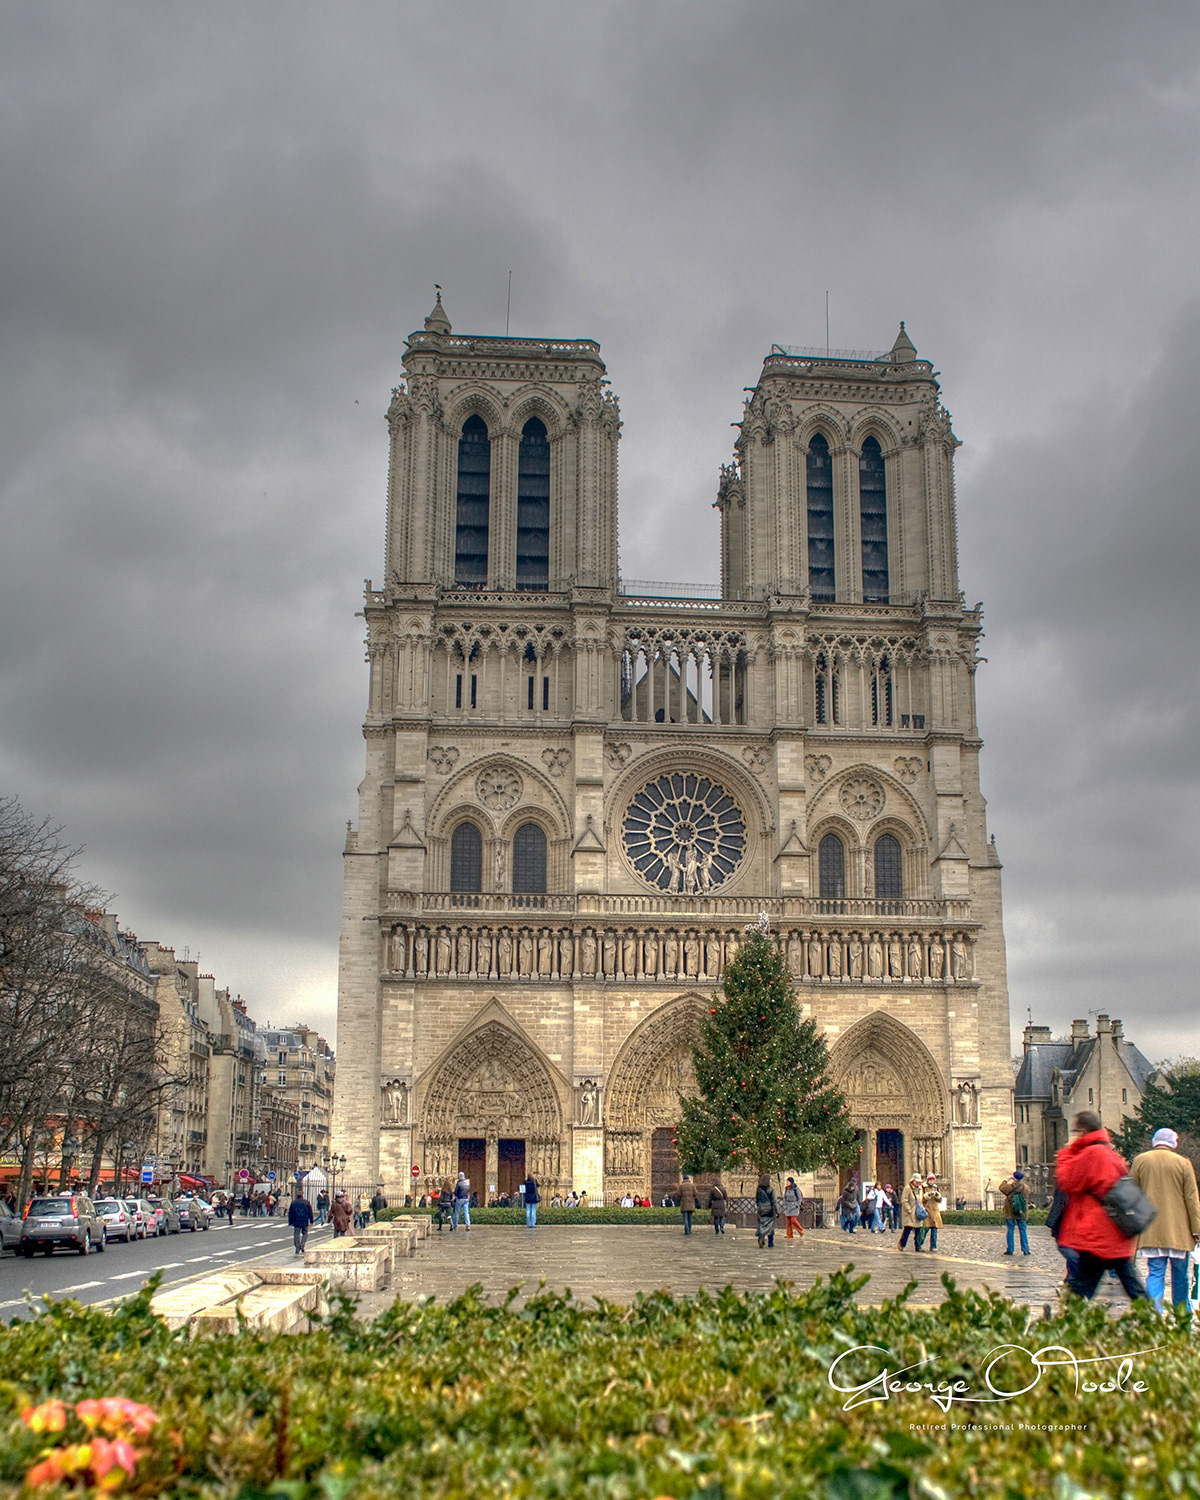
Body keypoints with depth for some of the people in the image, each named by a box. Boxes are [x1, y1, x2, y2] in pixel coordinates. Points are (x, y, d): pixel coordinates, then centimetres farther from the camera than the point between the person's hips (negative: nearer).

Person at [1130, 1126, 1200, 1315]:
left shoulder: (1140, 1161, 1)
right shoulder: (1183, 1163, -3)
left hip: (1151, 1230, 1)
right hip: (1178, 1231, -1)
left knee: (1155, 1273, 0)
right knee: (1180, 1276, 11)